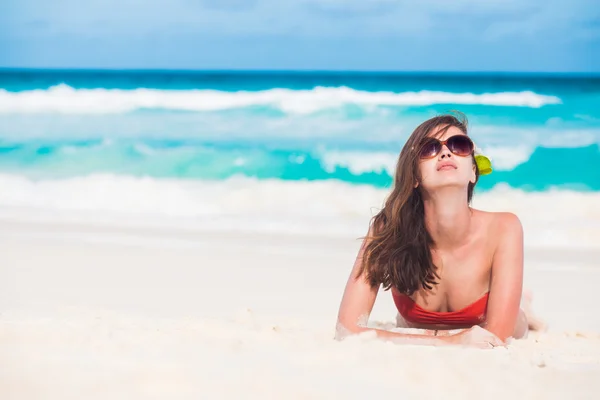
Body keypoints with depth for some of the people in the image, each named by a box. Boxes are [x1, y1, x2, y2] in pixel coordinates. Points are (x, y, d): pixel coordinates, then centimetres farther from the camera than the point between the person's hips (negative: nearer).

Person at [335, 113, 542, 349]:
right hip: (418, 355, 1)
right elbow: (347, 330, -40)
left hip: (487, 357, -1)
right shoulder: (387, 230, -34)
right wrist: (449, 340, -44)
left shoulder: (503, 229, -35)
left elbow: (496, 336, -33)